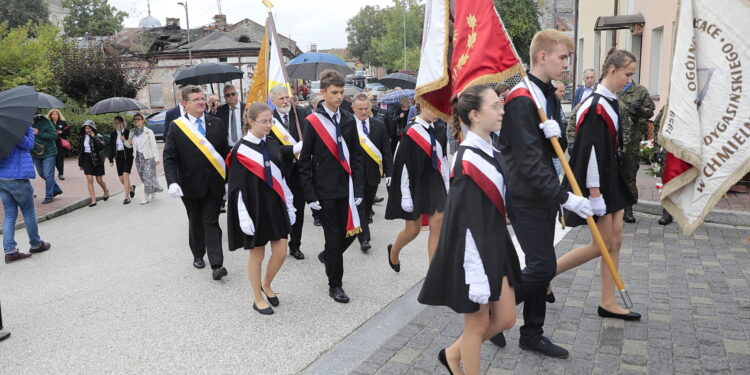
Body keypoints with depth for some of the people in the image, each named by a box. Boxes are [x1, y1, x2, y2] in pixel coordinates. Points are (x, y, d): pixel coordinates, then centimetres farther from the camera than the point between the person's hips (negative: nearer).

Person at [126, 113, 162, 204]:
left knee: (147, 176, -9)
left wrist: (156, 158, -10)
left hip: (148, 157, -5)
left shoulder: (149, 132, -6)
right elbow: (129, 145, 14)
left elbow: (153, 146, -6)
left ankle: (146, 196, -1)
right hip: (138, 157, 5)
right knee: (143, 177, 8)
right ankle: (153, 194, 22)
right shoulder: (132, 133, 8)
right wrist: (126, 142, -8)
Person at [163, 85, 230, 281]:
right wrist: (172, 182, -20)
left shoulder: (216, 124, 3)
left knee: (211, 222, -3)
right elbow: (169, 158, -6)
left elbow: (225, 152, 7)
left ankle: (216, 265, -6)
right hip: (191, 185, 0)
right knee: (195, 222, 16)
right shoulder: (176, 127, -4)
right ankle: (198, 255, 35)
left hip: (214, 183, 1)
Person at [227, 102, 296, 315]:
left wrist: (289, 206, 11)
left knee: (280, 252, 6)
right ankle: (258, 299, 24)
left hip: (275, 205, 5)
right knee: (257, 254, 6)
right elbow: (237, 186, -11)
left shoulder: (272, 146, 5)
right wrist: (244, 217, -15)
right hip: (254, 208, -5)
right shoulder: (241, 150, -11)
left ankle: (266, 285, 33)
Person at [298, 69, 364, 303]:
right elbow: (304, 162, -5)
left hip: (346, 188, 4)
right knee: (334, 238, 3)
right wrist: (310, 195, -9)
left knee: (350, 232, 7)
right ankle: (335, 285, 20)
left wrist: (358, 188, 1)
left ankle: (327, 256, 38)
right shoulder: (313, 122, -7)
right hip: (325, 191, -4)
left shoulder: (349, 120, 5)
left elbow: (356, 156, 8)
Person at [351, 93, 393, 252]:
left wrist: (388, 172, -1)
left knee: (368, 204, 16)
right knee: (359, 205, -4)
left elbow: (386, 151, 5)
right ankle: (364, 238, -3)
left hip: (372, 173, 4)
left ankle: (362, 231, 35)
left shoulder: (379, 126, 4)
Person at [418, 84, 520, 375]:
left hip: (496, 246, 9)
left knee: (506, 319, 15)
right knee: (478, 323, 7)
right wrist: (477, 274, -22)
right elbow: (468, 223, -22)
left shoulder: (492, 153, 8)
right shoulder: (469, 160, -20)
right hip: (474, 251, -9)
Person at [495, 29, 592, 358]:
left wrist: (556, 133, -11)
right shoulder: (521, 100, -18)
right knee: (543, 267, -7)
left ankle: (532, 334, 24)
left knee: (541, 267, 13)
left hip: (545, 195, 9)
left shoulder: (549, 95, 12)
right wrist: (564, 197, -22)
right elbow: (529, 161, -23)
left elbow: (557, 149, 12)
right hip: (527, 197, -9)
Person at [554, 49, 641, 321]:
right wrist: (594, 191, -23)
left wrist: (614, 183, 19)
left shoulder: (611, 102, 10)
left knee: (615, 240, 10)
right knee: (603, 244, -3)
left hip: (611, 179, 10)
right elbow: (589, 150, -23)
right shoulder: (595, 106, -19)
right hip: (597, 181, -9)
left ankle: (607, 303, 18)